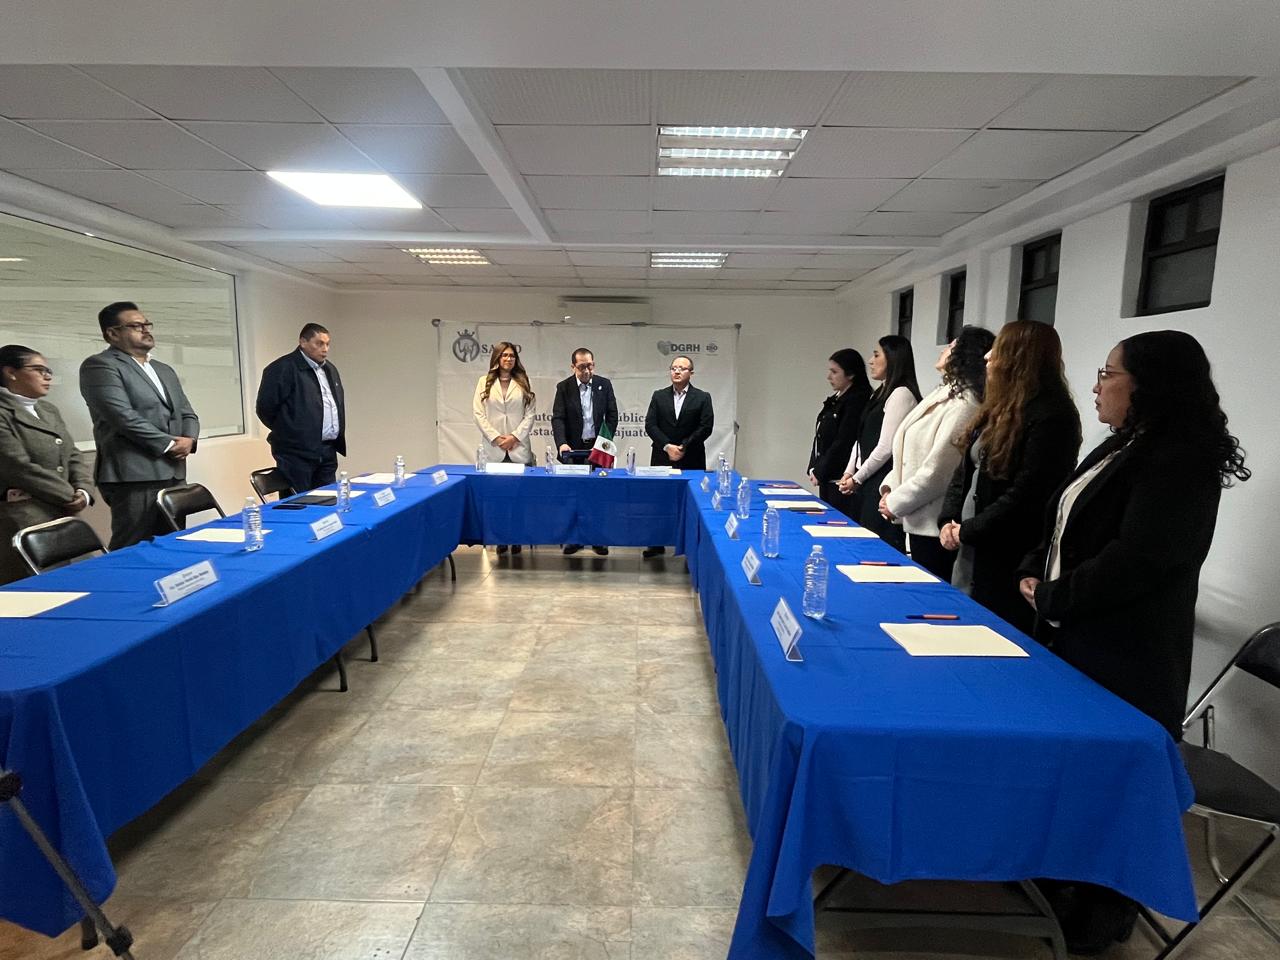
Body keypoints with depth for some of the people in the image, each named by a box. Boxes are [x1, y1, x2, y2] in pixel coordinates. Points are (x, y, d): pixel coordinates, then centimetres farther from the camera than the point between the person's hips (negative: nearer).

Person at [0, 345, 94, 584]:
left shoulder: (49, 410, 18)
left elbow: (73, 457, 15)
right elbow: (20, 468, -16)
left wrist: (84, 491, -3)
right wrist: (71, 496, -10)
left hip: (62, 514, 7)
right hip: (23, 519, -7)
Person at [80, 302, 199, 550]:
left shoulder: (164, 370, 22)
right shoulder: (99, 366, -3)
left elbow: (187, 413, 20)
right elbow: (124, 416, -15)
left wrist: (188, 439, -1)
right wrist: (168, 444, -10)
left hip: (173, 474, 7)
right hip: (134, 475, -7)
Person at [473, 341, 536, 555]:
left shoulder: (523, 383, 10)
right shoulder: (484, 381, 9)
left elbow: (530, 414, 3)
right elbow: (478, 412, 1)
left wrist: (515, 436, -8)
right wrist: (495, 437, -8)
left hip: (518, 447, 0)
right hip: (493, 448, 0)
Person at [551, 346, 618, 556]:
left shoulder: (604, 385, 3)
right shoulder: (564, 387, -1)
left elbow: (612, 415, 4)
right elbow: (558, 418, -8)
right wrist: (562, 443, -23)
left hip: (598, 447, 1)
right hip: (574, 448, -1)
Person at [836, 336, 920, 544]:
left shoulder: (901, 394, -11)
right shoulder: (880, 393, 18)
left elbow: (886, 446, -16)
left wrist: (857, 479, -8)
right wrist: (849, 472, 7)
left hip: (883, 481, -9)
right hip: (866, 481, 9)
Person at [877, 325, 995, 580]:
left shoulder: (964, 406, -18)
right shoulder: (942, 395, 12)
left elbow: (937, 470, -21)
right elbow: (909, 453, 15)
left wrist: (895, 502, -12)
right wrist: (889, 487, 3)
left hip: (935, 527, -9)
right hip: (919, 523, 9)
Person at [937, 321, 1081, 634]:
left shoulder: (1051, 417, -15)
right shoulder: (1000, 408, 13)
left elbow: (1026, 495, -21)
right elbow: (965, 470, 13)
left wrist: (967, 531, -14)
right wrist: (948, 520, 0)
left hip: (1008, 562, -8)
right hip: (970, 553, 8)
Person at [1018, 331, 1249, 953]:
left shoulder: (1181, 459, -18)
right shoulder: (1122, 447, 12)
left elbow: (1135, 559, -25)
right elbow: (1064, 526, 15)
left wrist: (1051, 599, -16)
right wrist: (1033, 574, 1)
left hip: (1124, 656, -9)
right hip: (1077, 639, 9)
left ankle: (1101, 916, 26)